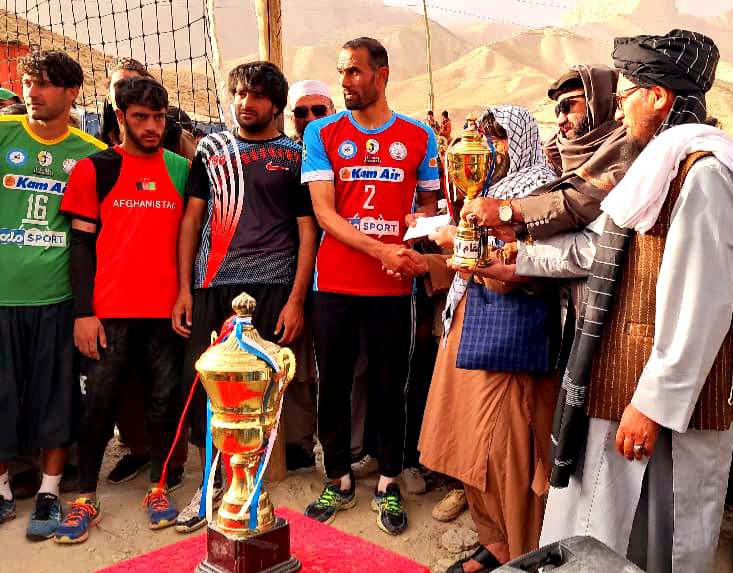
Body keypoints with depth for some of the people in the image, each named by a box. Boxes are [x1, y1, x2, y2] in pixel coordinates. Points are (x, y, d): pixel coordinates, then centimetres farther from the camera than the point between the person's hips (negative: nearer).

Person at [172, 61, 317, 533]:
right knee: (198, 381, 0)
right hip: (210, 285, 3)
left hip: (269, 287, -3)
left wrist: (296, 301, -6)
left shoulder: (295, 156, 6)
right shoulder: (211, 149, 15)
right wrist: (184, 289, 5)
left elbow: (307, 232, 2)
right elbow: (192, 219, 14)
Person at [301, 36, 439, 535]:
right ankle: (339, 480, 27)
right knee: (333, 384, 9)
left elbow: (430, 206, 12)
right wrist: (381, 250, -18)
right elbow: (324, 212, -6)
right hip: (335, 283, 0)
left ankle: (389, 485, 25)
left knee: (391, 387, 8)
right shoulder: (322, 134, 3)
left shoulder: (419, 137, 5)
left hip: (394, 286, 0)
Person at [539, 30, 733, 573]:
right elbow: (601, 248, 20)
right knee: (608, 529, 19)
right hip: (619, 382, 9)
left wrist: (654, 402, -20)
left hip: (660, 392, -9)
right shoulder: (663, 165, 14)